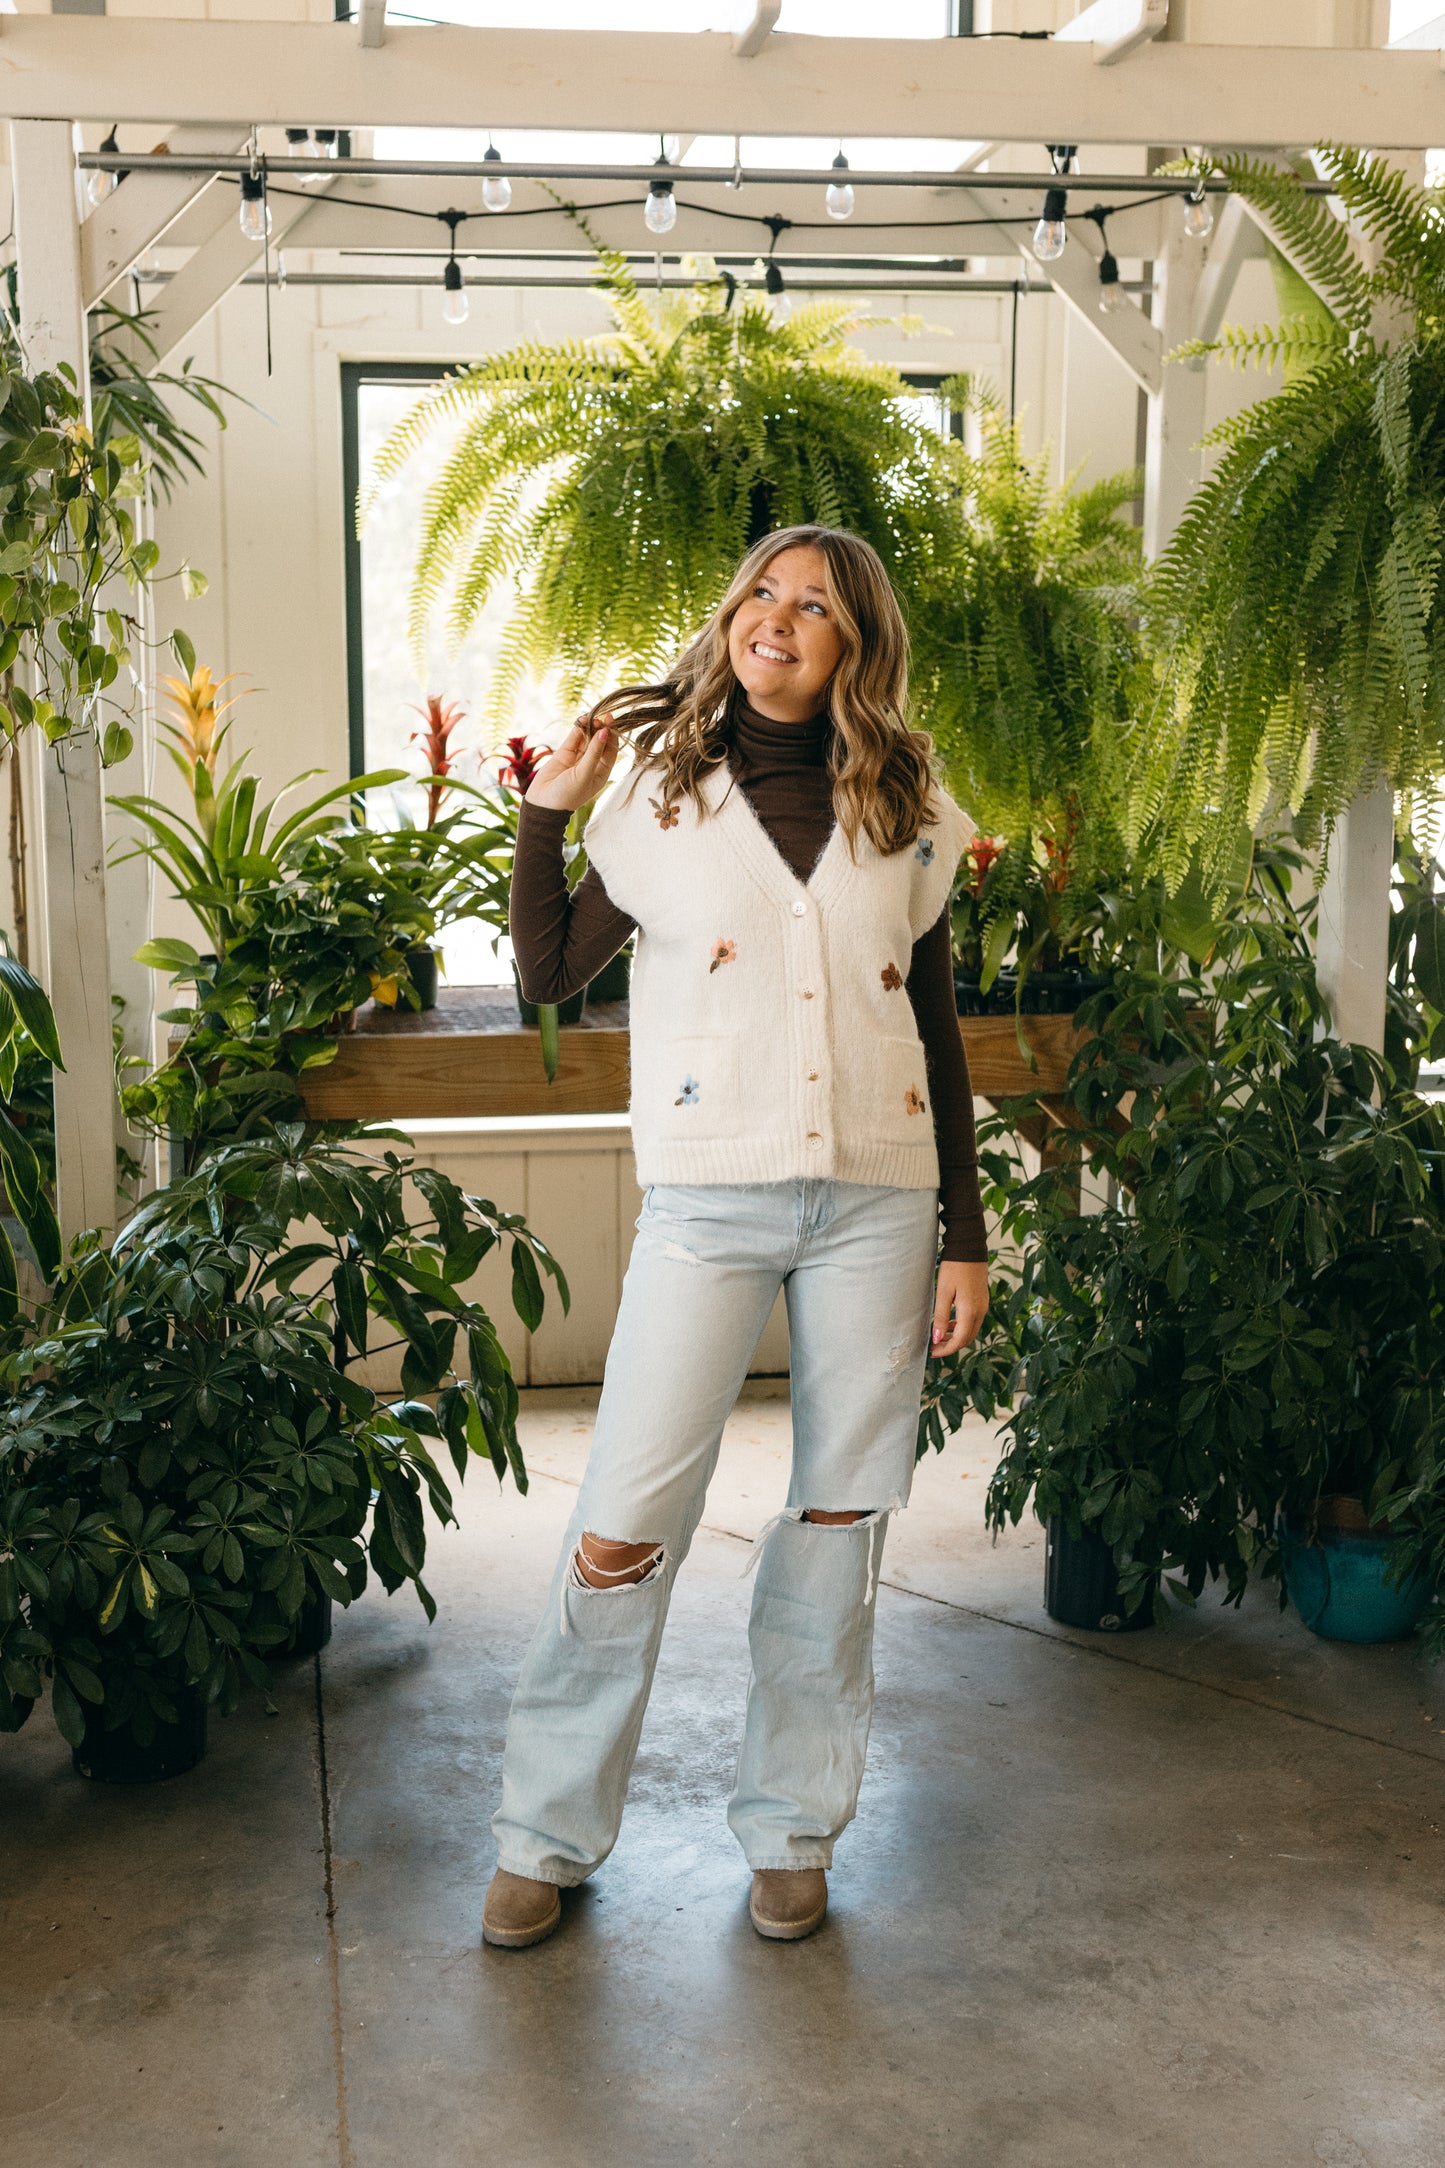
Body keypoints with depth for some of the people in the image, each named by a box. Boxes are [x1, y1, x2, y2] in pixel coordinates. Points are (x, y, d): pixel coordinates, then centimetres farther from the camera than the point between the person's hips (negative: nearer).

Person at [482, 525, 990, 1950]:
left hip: (877, 1201, 2)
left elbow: (937, 1029, 12)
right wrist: (546, 812, -1)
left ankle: (789, 1830, 23)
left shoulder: (908, 813, 9)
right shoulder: (662, 793, 6)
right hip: (711, 1197, -2)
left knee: (838, 1522, 7)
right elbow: (549, 972, 8)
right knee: (623, 1531, -4)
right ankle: (548, 1833, 14)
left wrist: (965, 1233, 9)